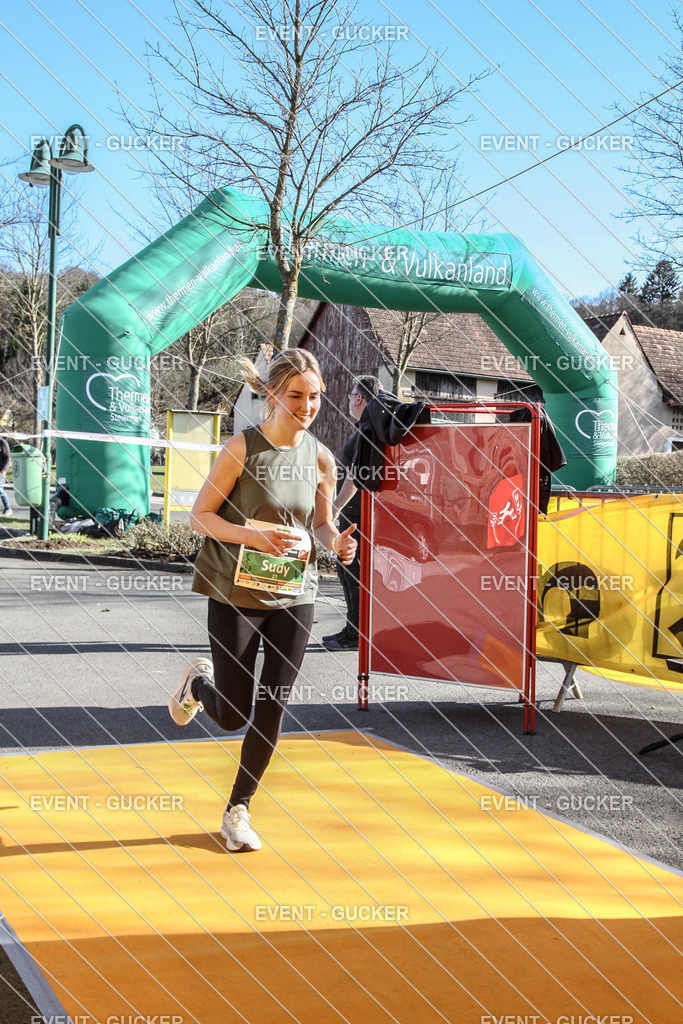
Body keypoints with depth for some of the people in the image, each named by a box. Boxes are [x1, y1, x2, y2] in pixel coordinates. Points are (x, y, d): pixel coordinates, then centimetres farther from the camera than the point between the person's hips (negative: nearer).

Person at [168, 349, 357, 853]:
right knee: (233, 715, 3)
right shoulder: (242, 447, -12)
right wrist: (251, 535, -25)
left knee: (273, 711, 3)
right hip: (236, 594, -3)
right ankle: (199, 681, 40)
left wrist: (337, 542, -11)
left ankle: (238, 810, 21)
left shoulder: (320, 457, 0)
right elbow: (200, 515, -9)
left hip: (294, 597, 3)